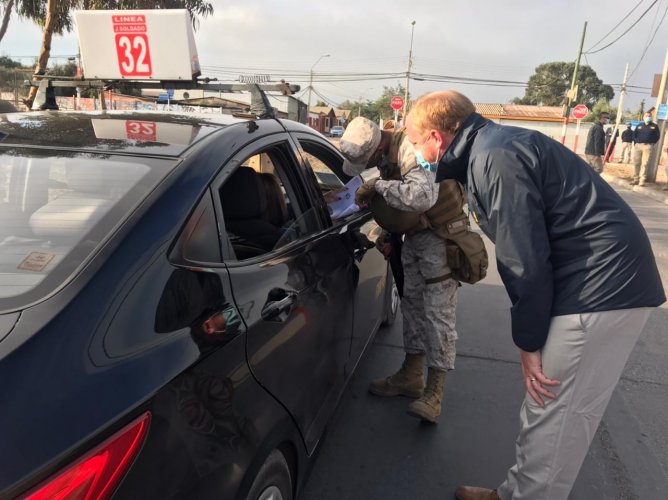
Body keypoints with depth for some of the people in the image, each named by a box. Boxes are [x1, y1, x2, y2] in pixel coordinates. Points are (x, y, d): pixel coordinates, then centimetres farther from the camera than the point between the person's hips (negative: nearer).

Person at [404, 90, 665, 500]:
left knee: (554, 414, 2)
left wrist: (528, 342, -11)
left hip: (602, 285, -10)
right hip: (604, 278, 10)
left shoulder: (494, 158, -18)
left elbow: (526, 260, -20)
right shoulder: (491, 147, 13)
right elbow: (522, 248, 21)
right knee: (548, 408, 17)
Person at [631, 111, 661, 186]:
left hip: (648, 146, -3)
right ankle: (636, 179, 12)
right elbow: (634, 135, 18)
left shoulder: (654, 126, 7)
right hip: (638, 145, 3)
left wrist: (652, 143, -1)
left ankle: (642, 180, -8)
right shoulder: (639, 126, 14)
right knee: (636, 163, 3)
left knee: (644, 163, -7)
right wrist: (636, 142, 6)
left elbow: (657, 136, 6)